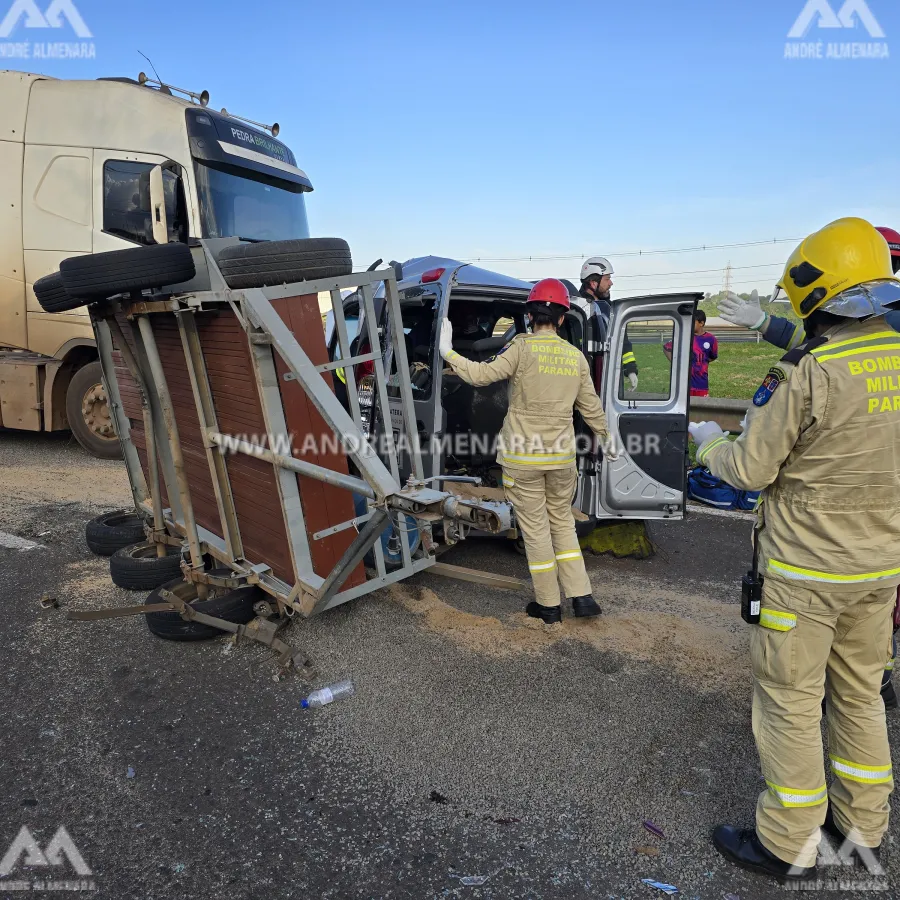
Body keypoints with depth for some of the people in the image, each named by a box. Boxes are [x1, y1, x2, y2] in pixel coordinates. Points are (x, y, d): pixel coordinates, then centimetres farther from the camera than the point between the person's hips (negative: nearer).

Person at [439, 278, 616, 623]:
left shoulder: (523, 347, -10)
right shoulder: (576, 356, 5)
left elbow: (481, 374, -15)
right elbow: (591, 407, 12)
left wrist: (447, 351, -2)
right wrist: (606, 439, 27)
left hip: (522, 456, -4)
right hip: (561, 456, 4)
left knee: (535, 529, 7)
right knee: (562, 523, 20)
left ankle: (548, 605, 18)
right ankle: (581, 596, 21)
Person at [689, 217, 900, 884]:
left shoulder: (807, 373, -21)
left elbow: (751, 470, -15)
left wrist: (709, 441, 4)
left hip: (805, 570, -7)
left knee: (790, 701, 7)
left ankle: (789, 845, 24)